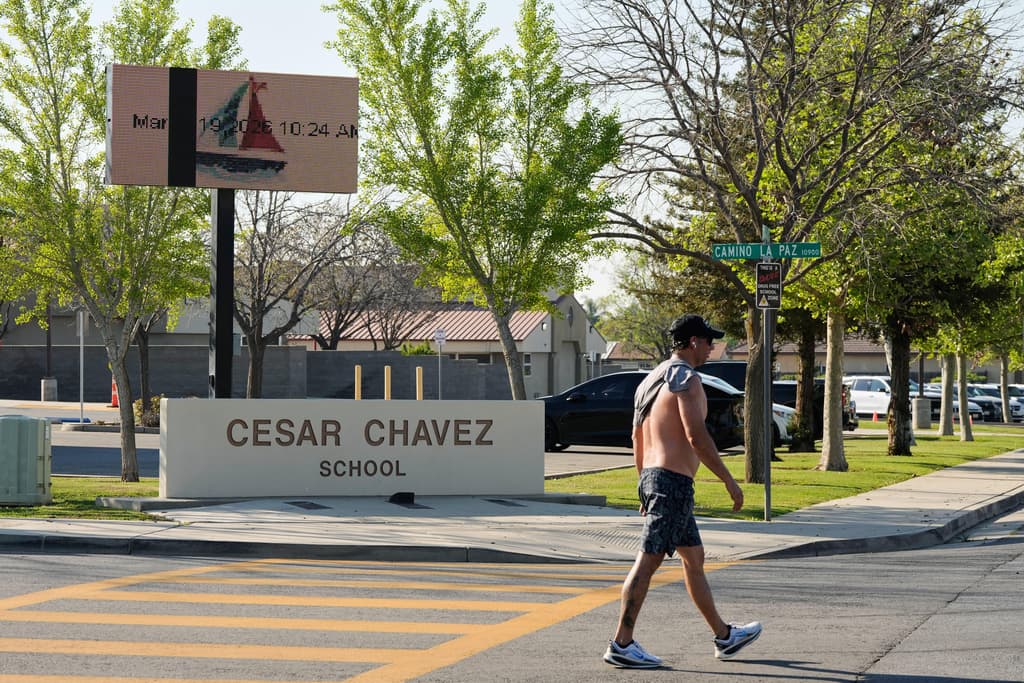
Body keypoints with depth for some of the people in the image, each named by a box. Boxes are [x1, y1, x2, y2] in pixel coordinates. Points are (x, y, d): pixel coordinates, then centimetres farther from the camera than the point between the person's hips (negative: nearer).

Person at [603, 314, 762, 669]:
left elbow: (637, 438, 21)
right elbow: (696, 436, -21)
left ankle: (724, 636, 25)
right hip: (674, 481, -10)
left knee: (694, 557, 16)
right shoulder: (686, 379, -13)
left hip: (652, 477, 10)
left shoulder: (653, 379, 17)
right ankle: (621, 644, -10)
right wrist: (729, 480, -16)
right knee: (648, 561, -10)